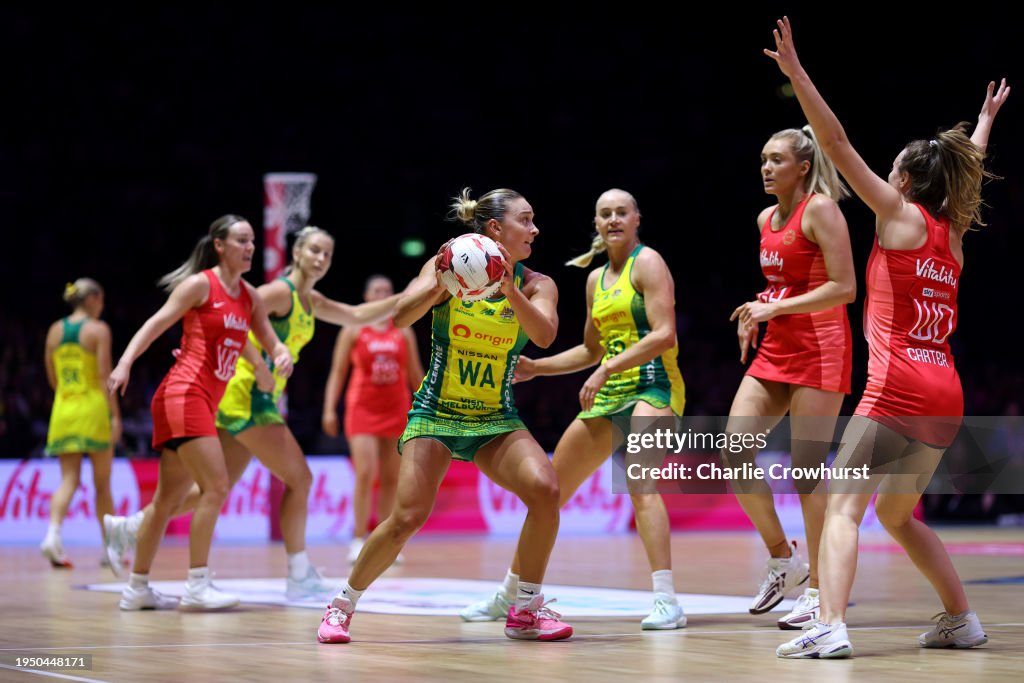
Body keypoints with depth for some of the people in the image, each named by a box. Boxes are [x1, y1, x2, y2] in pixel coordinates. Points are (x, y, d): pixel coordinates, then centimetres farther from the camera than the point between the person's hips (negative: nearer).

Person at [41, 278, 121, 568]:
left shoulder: (55, 331, 10)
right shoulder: (98, 329, -5)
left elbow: (52, 378, 14)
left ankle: (53, 534, -23)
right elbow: (104, 376, -11)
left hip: (63, 410, 4)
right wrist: (115, 415, -10)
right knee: (102, 482, 7)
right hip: (94, 409, -4)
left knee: (68, 479, 1)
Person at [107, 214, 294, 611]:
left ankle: (137, 588, 17)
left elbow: (270, 340, 20)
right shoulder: (200, 284, -5)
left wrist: (282, 354, -3)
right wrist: (125, 363, -19)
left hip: (206, 401, 8)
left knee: (169, 499, 11)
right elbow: (156, 323, -8)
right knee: (217, 486, -16)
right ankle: (196, 586, -13)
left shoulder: (250, 296, 15)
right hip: (184, 394, -8)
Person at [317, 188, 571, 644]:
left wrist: (509, 290, -36)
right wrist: (439, 286, -38)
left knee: (545, 489, -23)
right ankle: (342, 606, 6)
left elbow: (544, 335, -22)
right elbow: (401, 318, -21)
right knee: (407, 518, -17)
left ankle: (526, 611, -7)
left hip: (497, 421, 2)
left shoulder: (535, 284, -3)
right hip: (435, 413, -2)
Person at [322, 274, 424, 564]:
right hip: (362, 409, -3)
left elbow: (415, 374, 14)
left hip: (396, 410, 3)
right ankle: (358, 541, -9)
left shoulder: (404, 332, 10)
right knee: (365, 474, -14)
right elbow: (337, 372, 3)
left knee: (391, 479, 3)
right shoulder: (353, 331, 3)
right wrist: (329, 409, -6)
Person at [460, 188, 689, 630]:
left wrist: (607, 369, -21)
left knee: (638, 484, -29)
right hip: (607, 396, 8)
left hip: (652, 387, -8)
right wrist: (536, 368, 19)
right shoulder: (596, 279, 17)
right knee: (551, 489, 10)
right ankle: (508, 595, 22)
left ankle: (666, 602, -32)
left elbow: (664, 334, -17)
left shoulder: (647, 262, -6)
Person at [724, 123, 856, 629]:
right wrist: (757, 312, 8)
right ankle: (783, 559, 13)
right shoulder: (766, 219, 14)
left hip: (820, 350, -8)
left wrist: (775, 307, -19)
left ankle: (819, 589, 0)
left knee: (807, 468, -8)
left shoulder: (820, 210, -10)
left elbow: (844, 289, -16)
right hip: (776, 349, 8)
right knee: (732, 452, -3)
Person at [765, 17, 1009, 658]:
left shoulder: (902, 214, 0)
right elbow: (968, 168, 38)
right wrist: (986, 120, 53)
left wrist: (796, 73, -6)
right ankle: (963, 620, 22)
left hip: (897, 389, -8)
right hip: (945, 395, 8)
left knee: (842, 508, -13)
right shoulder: (954, 231, 16)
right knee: (897, 515, 22)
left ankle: (831, 627, -29)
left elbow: (838, 144, -5)